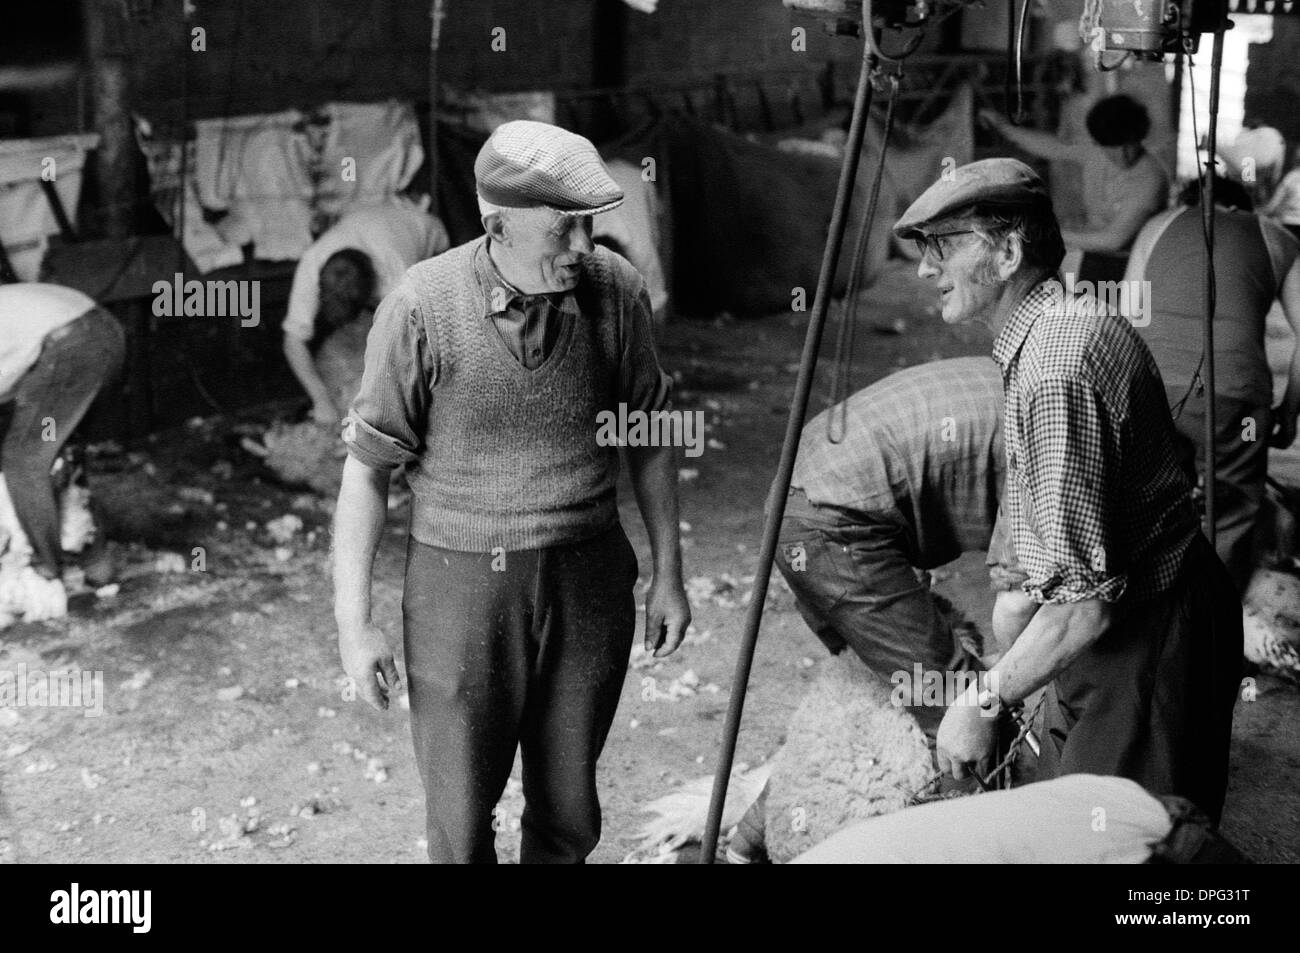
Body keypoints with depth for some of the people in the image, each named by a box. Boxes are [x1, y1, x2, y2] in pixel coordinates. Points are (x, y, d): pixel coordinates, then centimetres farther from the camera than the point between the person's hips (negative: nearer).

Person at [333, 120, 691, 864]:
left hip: (590, 579, 2)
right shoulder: (423, 308, -15)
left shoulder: (617, 290, -7)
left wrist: (669, 573, 10)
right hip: (461, 584, -2)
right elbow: (367, 469, -7)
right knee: (460, 815, 9)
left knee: (568, 809, 15)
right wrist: (353, 622, -6)